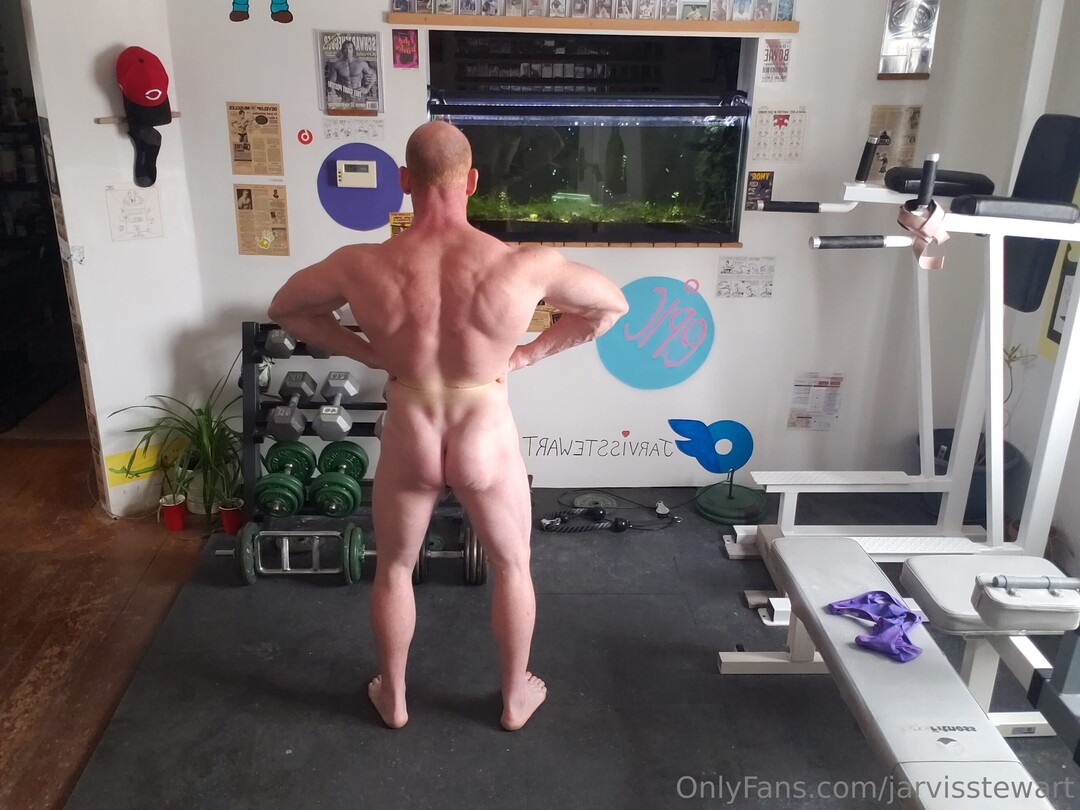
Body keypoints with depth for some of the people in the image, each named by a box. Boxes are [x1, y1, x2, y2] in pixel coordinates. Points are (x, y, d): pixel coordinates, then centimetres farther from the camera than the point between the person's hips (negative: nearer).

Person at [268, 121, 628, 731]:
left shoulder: (363, 266, -17)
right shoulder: (523, 265, -21)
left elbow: (286, 308, 3)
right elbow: (613, 305, -5)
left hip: (408, 443, 1)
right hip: (487, 443, -1)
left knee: (395, 569, 26)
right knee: (513, 566, 24)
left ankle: (393, 698, 45)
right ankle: (515, 698, 42)